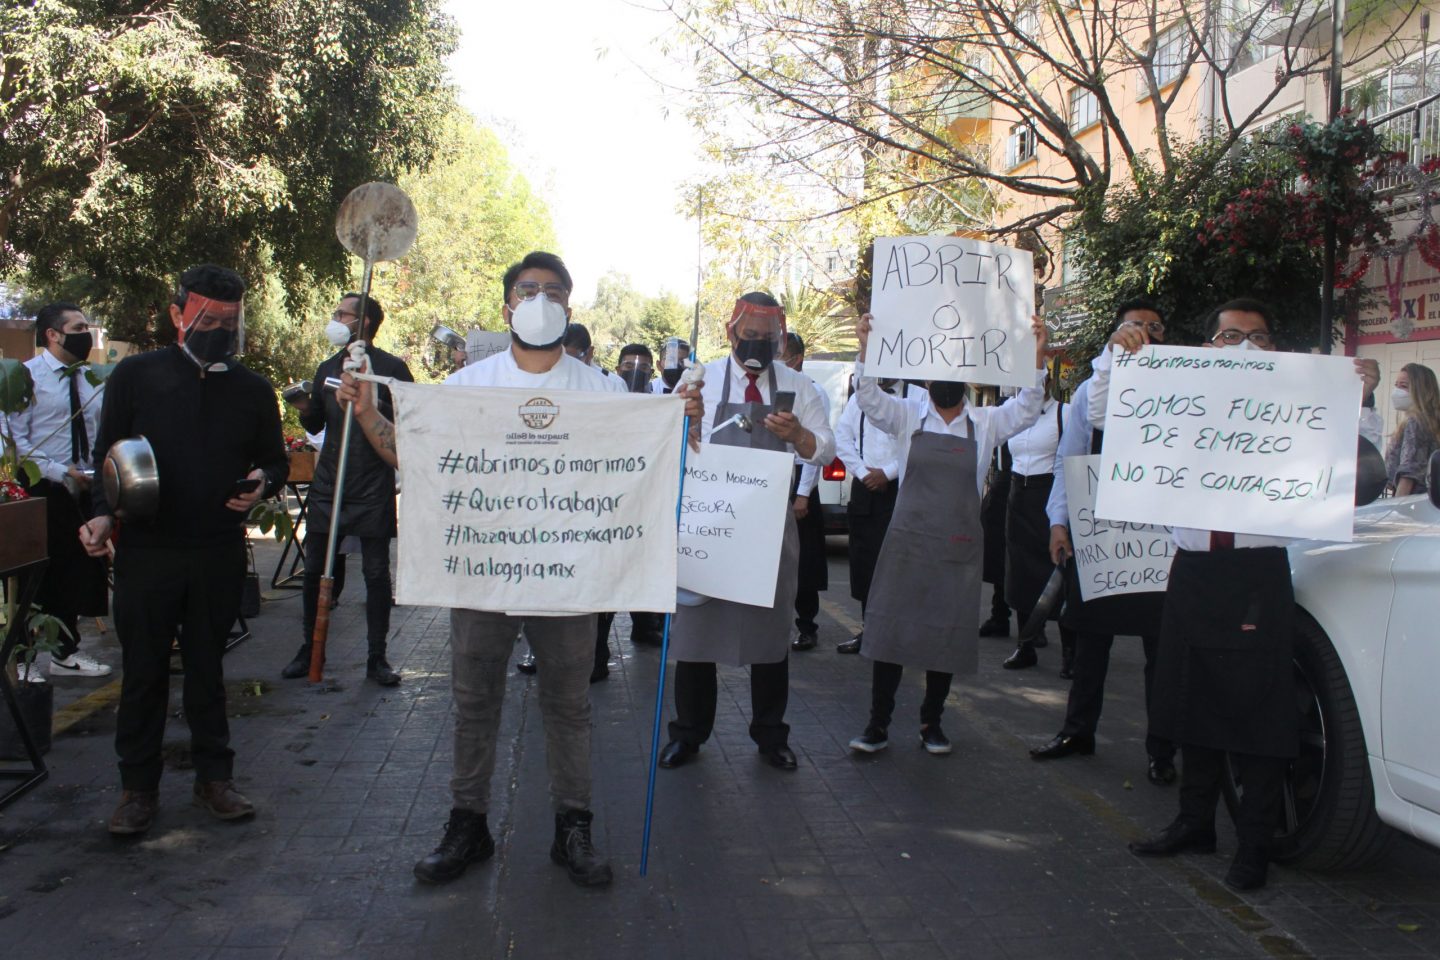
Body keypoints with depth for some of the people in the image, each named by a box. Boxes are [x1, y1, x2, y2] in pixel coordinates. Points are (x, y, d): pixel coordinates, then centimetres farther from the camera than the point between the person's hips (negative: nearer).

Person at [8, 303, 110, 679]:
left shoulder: (91, 377, 9)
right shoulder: (27, 375, -9)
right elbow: (17, 441, -14)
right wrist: (61, 473, -20)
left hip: (83, 490, 6)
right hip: (43, 492, -6)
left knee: (79, 573, 13)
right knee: (35, 578, 2)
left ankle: (67, 653, 28)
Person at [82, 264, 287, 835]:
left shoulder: (253, 391, 7)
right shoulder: (136, 376, 1)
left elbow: (276, 461, 15)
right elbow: (106, 455, 4)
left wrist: (263, 483, -8)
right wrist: (103, 514, -12)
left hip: (220, 553, 2)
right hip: (146, 549, -1)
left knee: (207, 667, 12)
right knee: (143, 670, 7)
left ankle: (213, 777, 23)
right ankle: (138, 786, 20)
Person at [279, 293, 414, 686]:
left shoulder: (392, 369, -1)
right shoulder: (327, 369, 16)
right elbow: (316, 425, 21)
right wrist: (305, 410, 0)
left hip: (373, 488, -5)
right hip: (328, 484, 5)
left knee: (376, 573, 1)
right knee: (315, 571, 6)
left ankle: (377, 657, 10)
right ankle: (309, 649, 20)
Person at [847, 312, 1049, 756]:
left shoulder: (986, 422, 4)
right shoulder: (908, 415, 1)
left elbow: (1026, 408, -6)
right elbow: (869, 398, -11)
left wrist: (1036, 355, -19)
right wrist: (865, 348, -26)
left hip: (960, 547, 1)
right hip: (907, 540, -1)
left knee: (948, 633, 8)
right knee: (890, 627, 0)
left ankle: (931, 723, 24)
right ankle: (878, 724, 10)